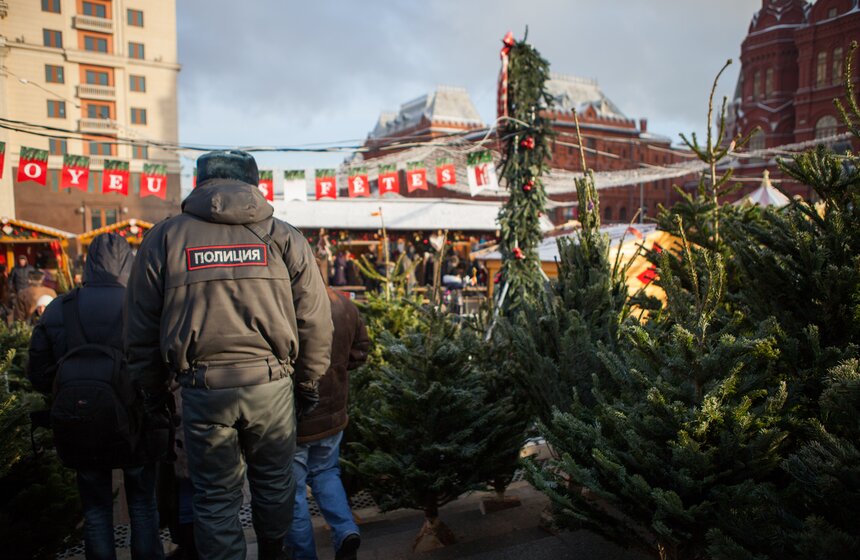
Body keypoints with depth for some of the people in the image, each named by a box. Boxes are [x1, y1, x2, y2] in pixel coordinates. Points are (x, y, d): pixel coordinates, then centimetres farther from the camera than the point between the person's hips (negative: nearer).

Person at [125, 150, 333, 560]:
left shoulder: (164, 238, 4)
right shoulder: (283, 237, 2)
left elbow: (141, 330, 6)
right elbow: (315, 321, 2)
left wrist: (154, 400, 15)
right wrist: (308, 383, 13)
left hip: (202, 388, 0)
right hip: (270, 384, 1)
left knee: (215, 498, 13)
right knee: (274, 481, 21)